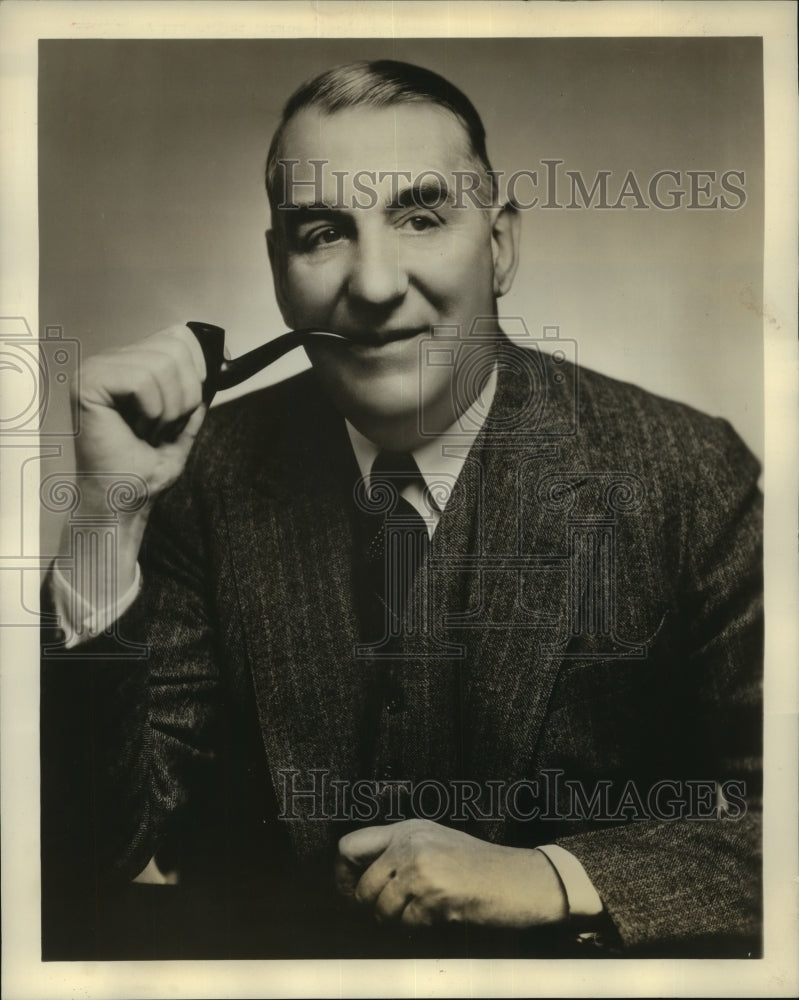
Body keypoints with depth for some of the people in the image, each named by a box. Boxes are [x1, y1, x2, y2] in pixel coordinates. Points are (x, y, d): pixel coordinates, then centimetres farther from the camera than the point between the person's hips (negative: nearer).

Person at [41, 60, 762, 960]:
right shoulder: (213, 471, -8)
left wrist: (547, 878, -20)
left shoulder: (690, 473, -13)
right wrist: (110, 517, -21)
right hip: (275, 948, 1)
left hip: (568, 945, 0)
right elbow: (109, 844, -10)